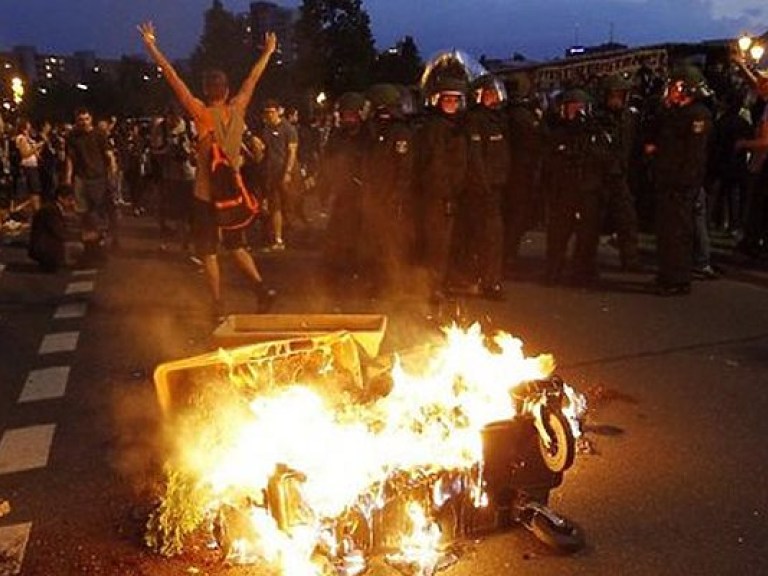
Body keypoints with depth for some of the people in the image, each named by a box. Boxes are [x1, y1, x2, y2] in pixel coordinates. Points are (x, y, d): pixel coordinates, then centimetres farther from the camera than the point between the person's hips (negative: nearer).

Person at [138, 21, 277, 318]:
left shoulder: (202, 114, -12)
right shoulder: (237, 111, -2)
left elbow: (173, 77, -11)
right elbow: (253, 77, 11)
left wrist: (151, 46, -5)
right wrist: (268, 51, 24)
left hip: (207, 195, -4)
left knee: (208, 252, 6)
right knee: (236, 246, 18)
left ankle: (218, 305, 7)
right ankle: (261, 287, 1)